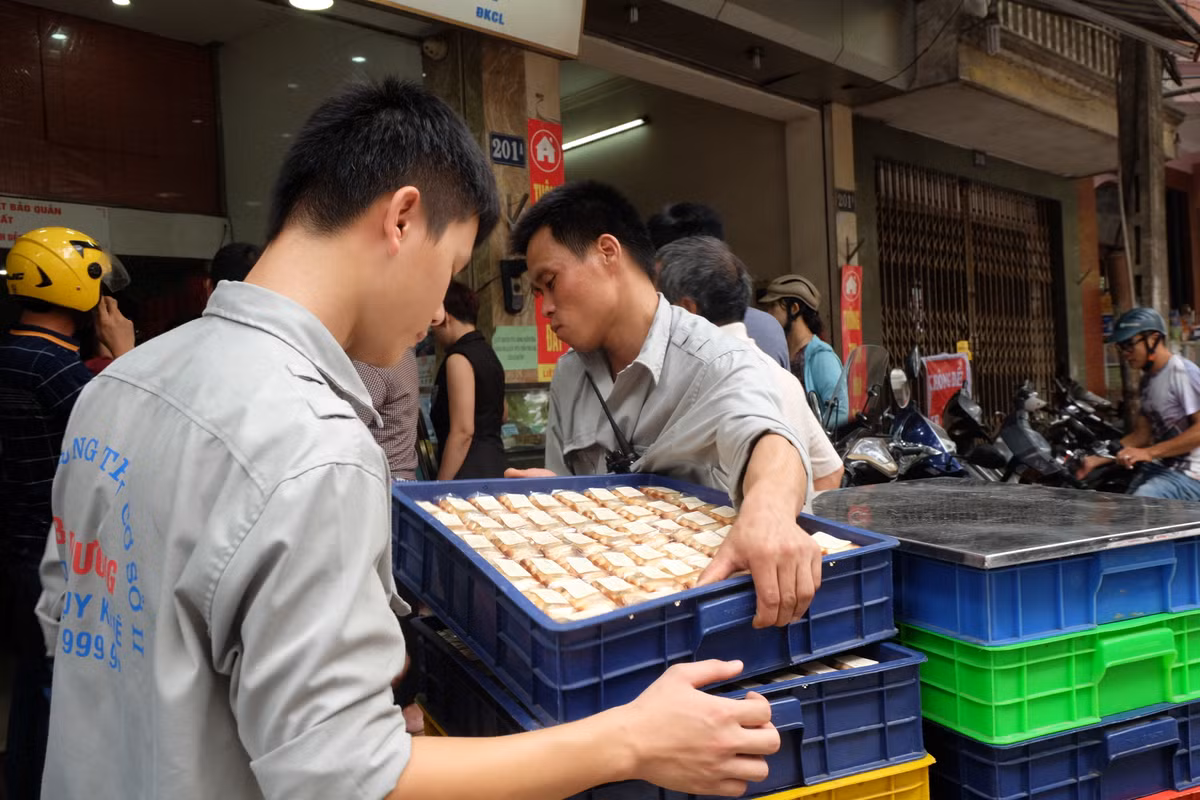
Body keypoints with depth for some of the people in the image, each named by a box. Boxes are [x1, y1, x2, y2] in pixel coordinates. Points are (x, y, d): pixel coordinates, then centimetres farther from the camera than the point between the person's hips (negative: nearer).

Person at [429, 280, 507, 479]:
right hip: (493, 466, 9)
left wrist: (441, 485, -19)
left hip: (469, 473, -9)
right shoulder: (489, 353, 13)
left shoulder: (459, 358, -14)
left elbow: (463, 431, -21)